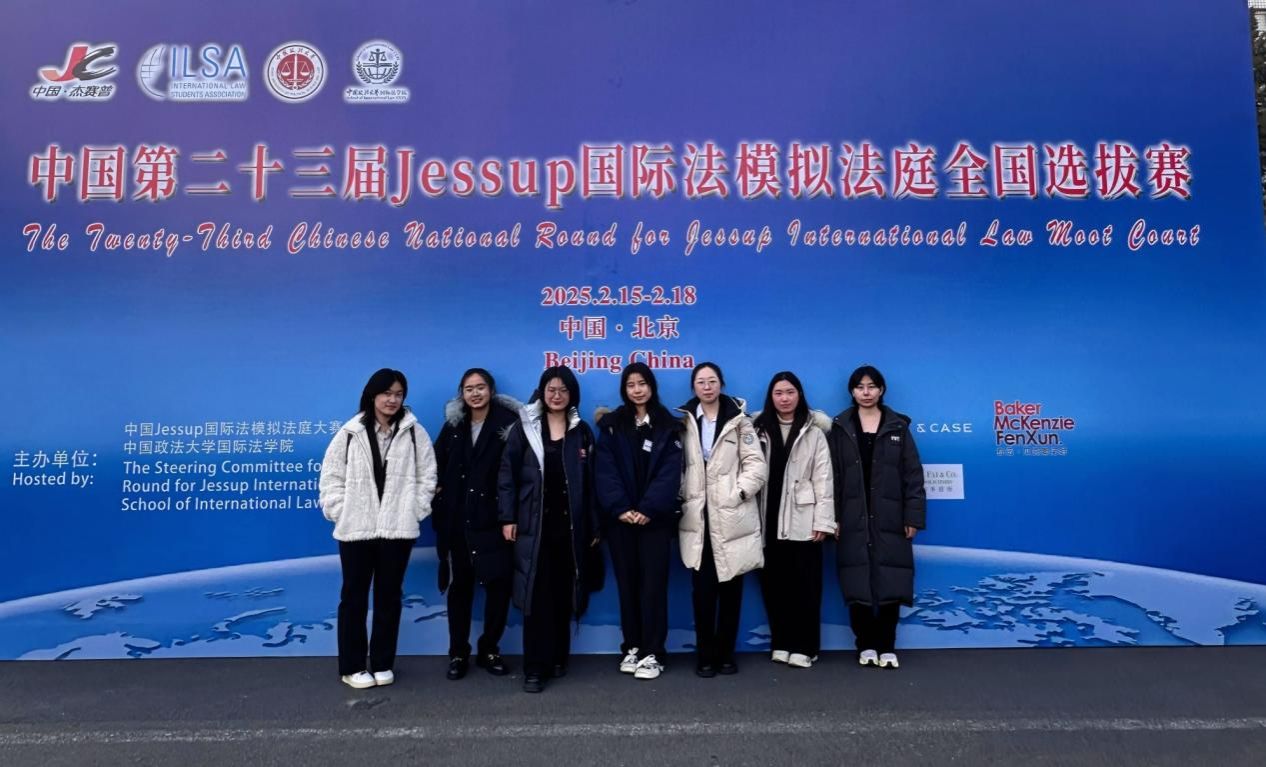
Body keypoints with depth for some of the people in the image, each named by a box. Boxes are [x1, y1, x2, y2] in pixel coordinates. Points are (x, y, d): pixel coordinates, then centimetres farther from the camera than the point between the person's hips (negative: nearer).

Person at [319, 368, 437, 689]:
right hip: (356, 529, 0)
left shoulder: (414, 432, 1)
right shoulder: (350, 433, -1)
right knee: (353, 597, 8)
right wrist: (341, 513, -4)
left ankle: (382, 664, 22)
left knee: (389, 597, 10)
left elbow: (426, 476, 4)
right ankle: (352, 666, 19)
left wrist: (415, 510, -3)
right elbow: (331, 477, 3)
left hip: (397, 529, 1)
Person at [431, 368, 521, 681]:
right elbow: (437, 466, 12)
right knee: (459, 585, 9)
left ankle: (489, 650, 18)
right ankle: (458, 653, 20)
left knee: (499, 584, 0)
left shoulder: (508, 423, -4)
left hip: (493, 519, -3)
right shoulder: (453, 426, 9)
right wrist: (439, 500, 3)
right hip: (457, 520, 3)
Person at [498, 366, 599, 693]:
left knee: (563, 596, 8)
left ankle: (558, 658, 23)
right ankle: (535, 668, 3)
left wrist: (594, 526, 4)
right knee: (537, 596, -3)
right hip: (534, 526, -2)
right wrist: (508, 518, -8)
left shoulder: (582, 432, 9)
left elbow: (591, 481, 7)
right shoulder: (524, 428, 2)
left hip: (571, 527, 2)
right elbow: (507, 474, 0)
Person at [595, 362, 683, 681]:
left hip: (655, 517, -2)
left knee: (653, 582, -2)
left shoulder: (668, 426, 4)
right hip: (620, 517, 2)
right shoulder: (612, 425, 7)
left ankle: (652, 652, 5)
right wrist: (620, 508, -14)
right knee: (627, 582, 7)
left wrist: (649, 509, -16)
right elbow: (605, 471, -2)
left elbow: (669, 473, -5)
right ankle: (632, 647, 18)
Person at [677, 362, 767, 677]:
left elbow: (756, 464, -2)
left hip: (732, 516, -1)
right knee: (702, 588, 0)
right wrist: (681, 497, -3)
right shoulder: (684, 421, 9)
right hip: (697, 516, 1)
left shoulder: (738, 420, 3)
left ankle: (726, 652, 20)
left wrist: (738, 493, -12)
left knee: (731, 588, 6)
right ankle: (705, 654, 13)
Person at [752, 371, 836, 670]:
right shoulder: (759, 429, 8)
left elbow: (823, 478, 0)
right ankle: (781, 643, 19)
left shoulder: (813, 432, 4)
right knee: (774, 584, 7)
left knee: (804, 585, 2)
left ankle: (804, 646, 11)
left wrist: (823, 521, -7)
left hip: (802, 520, -2)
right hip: (769, 519, 2)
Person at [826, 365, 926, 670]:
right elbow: (832, 475, 2)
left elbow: (913, 475, 3)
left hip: (889, 519, 0)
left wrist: (913, 517, -4)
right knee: (858, 586, 3)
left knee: (890, 584, 2)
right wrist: (832, 517, -5)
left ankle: (887, 647, 14)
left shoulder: (898, 426, 6)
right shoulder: (840, 428, 6)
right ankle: (866, 645, 16)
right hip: (853, 520, 0)